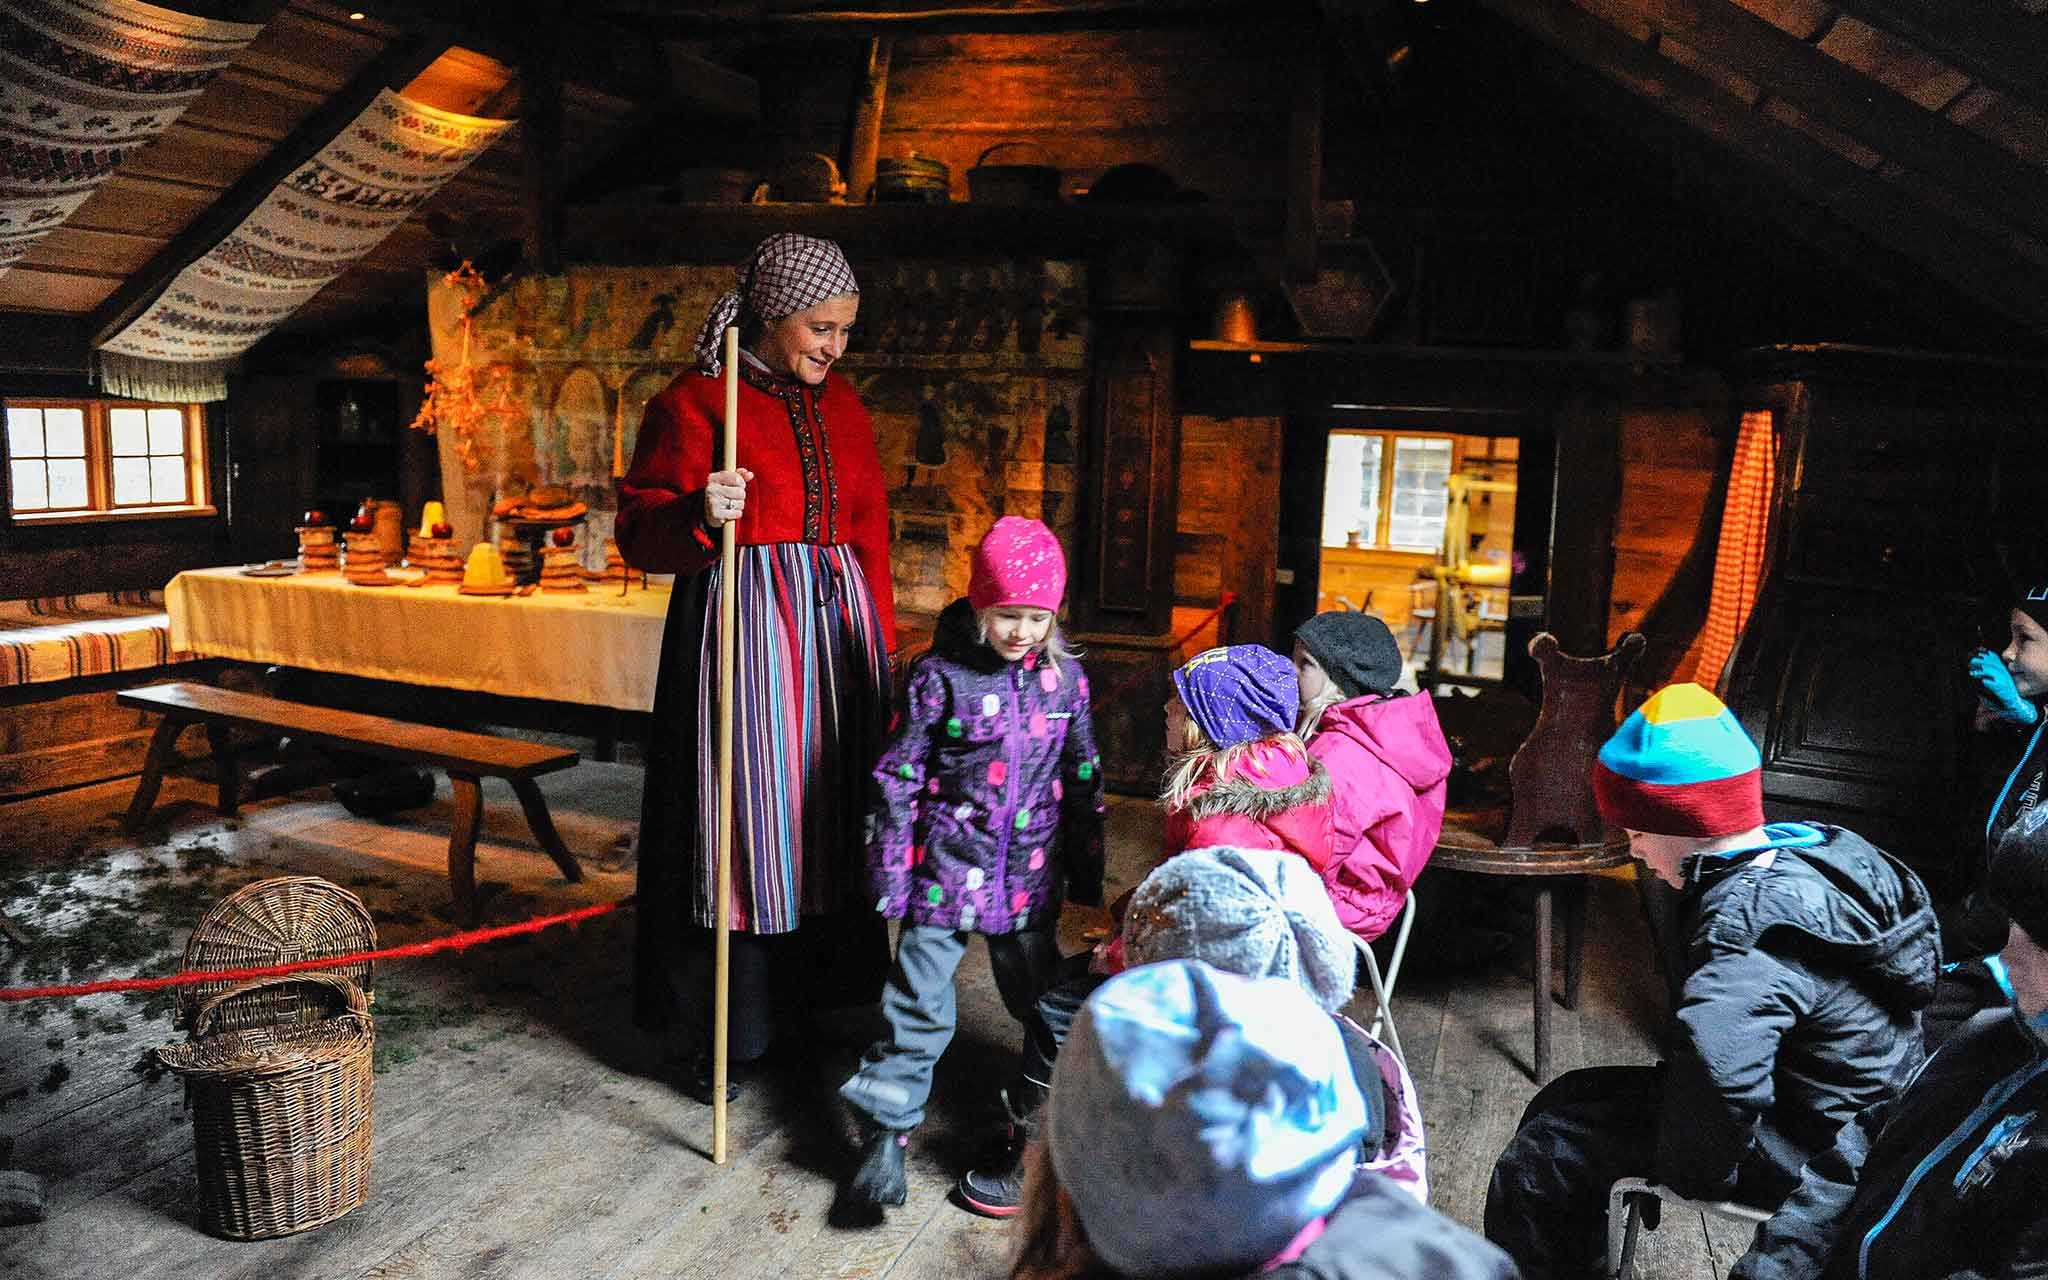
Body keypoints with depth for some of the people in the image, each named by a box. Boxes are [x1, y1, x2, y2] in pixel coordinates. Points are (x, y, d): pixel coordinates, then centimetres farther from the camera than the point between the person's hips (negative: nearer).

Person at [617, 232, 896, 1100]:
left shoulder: (840, 405, 14)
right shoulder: (694, 402, -5)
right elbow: (638, 531, -7)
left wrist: (881, 641, 14)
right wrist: (699, 514, -28)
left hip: (836, 623, 6)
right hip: (743, 627, -6)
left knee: (827, 812, 10)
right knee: (744, 816, -2)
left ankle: (805, 1004, 26)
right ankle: (734, 1032, 13)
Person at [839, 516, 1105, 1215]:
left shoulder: (1066, 678, 1)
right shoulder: (942, 674, -9)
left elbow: (1084, 783, 8)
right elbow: (898, 776, -5)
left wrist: (1087, 880, 10)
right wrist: (891, 869, -7)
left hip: (1030, 876, 3)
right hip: (947, 868, -3)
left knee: (1039, 997, 15)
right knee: (919, 1000, 2)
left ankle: (1039, 1106, 35)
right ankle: (886, 1131, 15)